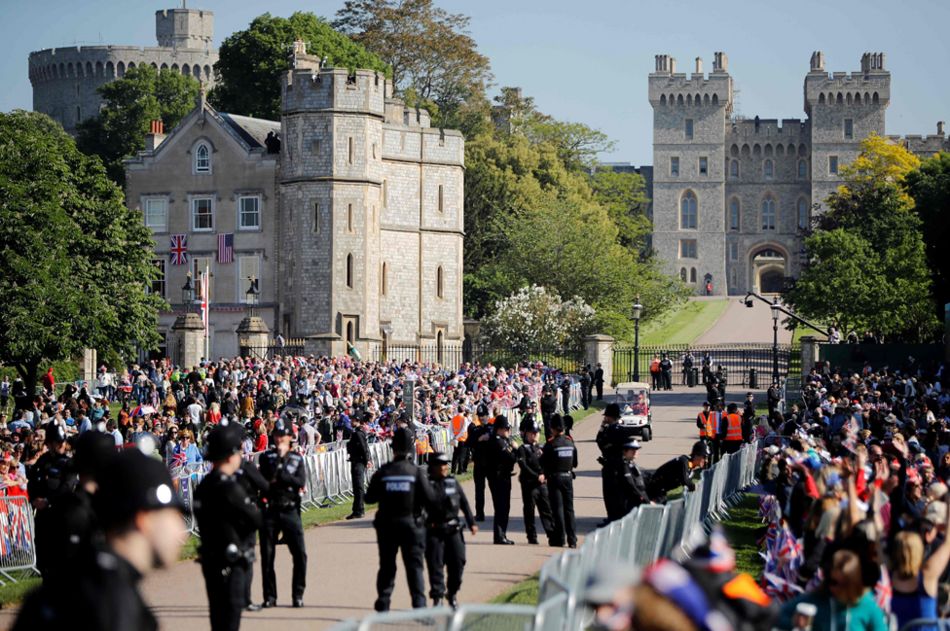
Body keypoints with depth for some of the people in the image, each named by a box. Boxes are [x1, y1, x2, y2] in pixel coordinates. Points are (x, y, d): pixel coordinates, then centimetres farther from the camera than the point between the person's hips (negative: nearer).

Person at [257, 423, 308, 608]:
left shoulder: (297, 459, 9)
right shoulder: (267, 457, 6)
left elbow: (301, 482, -5)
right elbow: (265, 478, -12)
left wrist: (280, 476, -10)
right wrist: (278, 457, -13)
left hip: (290, 511, 0)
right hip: (270, 511, 0)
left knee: (299, 553, -8)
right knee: (267, 555, 2)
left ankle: (298, 594, 2)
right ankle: (270, 596, 11)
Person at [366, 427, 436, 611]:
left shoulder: (383, 472, -5)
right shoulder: (416, 472, -10)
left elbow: (370, 497, 1)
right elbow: (430, 499, -11)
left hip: (386, 525, 2)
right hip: (411, 524, -2)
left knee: (387, 565, 13)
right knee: (414, 565, 1)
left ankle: (383, 604, 14)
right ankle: (419, 603, -9)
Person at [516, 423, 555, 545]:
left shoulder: (540, 448, 16)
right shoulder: (522, 449, -2)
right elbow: (523, 466, -12)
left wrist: (544, 475, -6)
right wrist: (537, 477, -17)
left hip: (542, 483, 5)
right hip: (529, 484, -5)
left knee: (546, 509, 1)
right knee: (529, 511, 1)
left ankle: (551, 535, -1)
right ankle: (532, 537, 6)